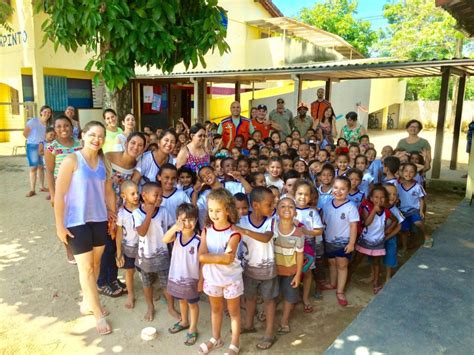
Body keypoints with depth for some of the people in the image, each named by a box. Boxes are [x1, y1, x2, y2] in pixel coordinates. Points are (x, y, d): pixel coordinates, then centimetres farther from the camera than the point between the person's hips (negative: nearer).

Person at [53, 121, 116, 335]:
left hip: (99, 220, 6)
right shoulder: (72, 160, -11)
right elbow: (59, 194, -12)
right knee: (86, 268, 1)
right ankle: (98, 315, 11)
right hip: (77, 222, -5)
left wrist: (113, 217, 11)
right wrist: (59, 225, -12)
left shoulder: (103, 162, 4)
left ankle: (87, 303, 35)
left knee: (95, 264, 15)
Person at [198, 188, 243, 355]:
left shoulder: (233, 233, -21)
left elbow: (228, 259, -32)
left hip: (230, 279, -4)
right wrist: (220, 257, -28)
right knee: (215, 309, 23)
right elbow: (201, 256, -18)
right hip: (211, 277, 4)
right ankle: (216, 339, 44)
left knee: (234, 312, 14)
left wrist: (209, 257, -28)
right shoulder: (206, 231, -8)